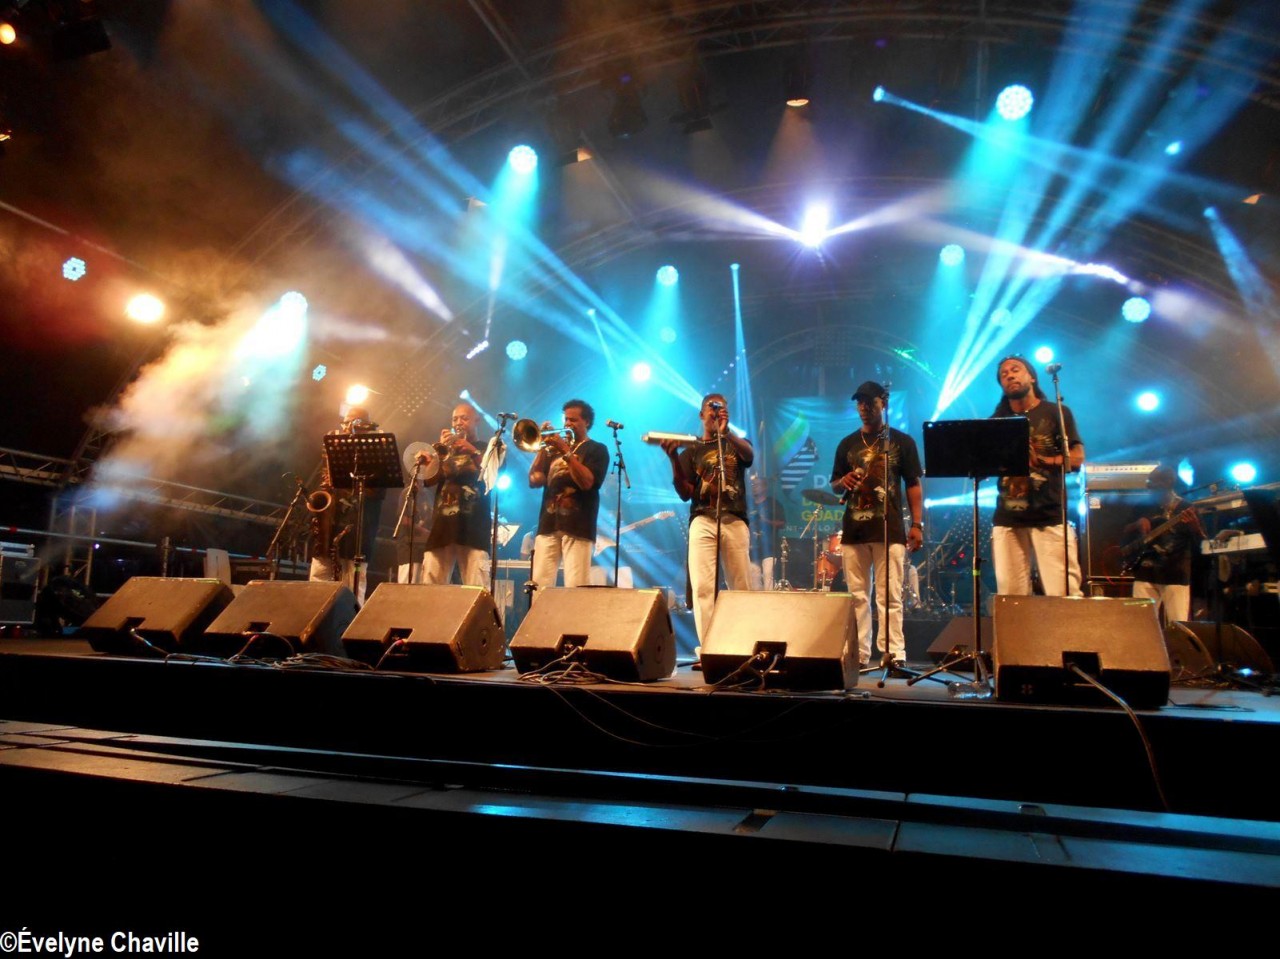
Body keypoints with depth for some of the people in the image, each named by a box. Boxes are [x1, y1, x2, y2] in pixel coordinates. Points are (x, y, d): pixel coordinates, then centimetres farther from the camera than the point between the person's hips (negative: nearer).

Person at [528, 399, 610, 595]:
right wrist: (542, 448, 1)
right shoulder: (554, 448, 21)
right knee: (539, 585, 0)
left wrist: (566, 451, -13)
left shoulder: (597, 450, 6)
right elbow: (534, 481, 11)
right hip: (548, 525, 5)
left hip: (578, 528, -5)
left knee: (576, 588, -11)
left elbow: (587, 482, -12)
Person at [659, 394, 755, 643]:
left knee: (742, 587, -1)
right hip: (702, 521, -1)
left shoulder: (736, 444, 17)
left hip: (735, 520, 1)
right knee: (703, 586, -11)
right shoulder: (691, 449, 14)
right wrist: (673, 458, -9)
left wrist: (725, 432, -23)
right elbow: (685, 494, 3)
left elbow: (749, 455, -9)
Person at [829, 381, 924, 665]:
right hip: (854, 529, 3)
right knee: (856, 596, 4)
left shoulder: (902, 441, 6)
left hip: (890, 530, -3)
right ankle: (858, 655, 9)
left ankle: (894, 655, -3)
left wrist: (917, 525, -5)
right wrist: (844, 482, -6)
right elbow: (834, 484, 19)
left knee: (890, 597, -5)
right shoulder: (847, 444, 15)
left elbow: (914, 485, 3)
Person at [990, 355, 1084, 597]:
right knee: (1010, 596, -1)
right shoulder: (997, 421, 16)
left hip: (1050, 516, -2)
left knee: (1064, 593, -8)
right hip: (1007, 518, 3)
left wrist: (1043, 460, -21)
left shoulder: (1056, 413, 7)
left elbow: (1077, 457, -3)